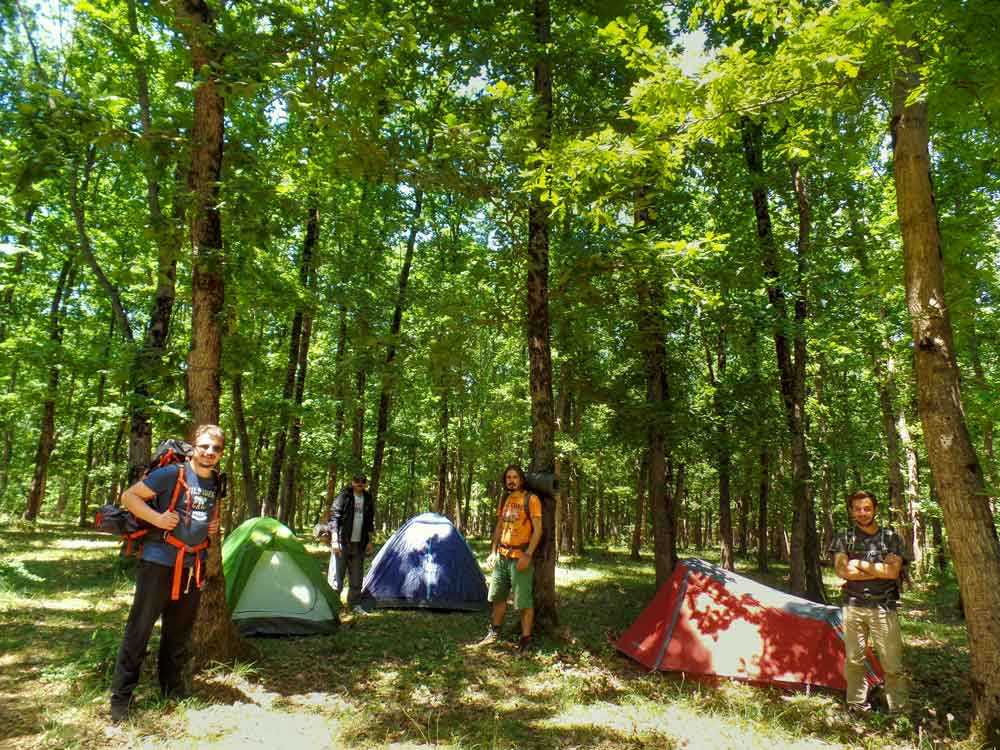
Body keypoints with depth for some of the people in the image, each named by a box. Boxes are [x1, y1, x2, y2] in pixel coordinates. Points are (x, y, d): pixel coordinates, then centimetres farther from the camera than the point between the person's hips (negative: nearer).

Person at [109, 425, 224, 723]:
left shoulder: (216, 482, 5)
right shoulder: (172, 473, -15)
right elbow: (129, 496, -11)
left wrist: (215, 524, 5)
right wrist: (156, 518, -22)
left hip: (193, 566, 6)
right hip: (159, 561, -6)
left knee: (180, 631, 16)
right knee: (139, 628, 0)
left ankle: (173, 690, 30)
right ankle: (121, 696, 14)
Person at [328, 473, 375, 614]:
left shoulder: (368, 498, 7)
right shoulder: (344, 496, -9)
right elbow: (334, 517, -10)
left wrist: (369, 541, 11)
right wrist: (334, 540, -15)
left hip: (359, 544, 5)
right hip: (342, 543, -5)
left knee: (356, 577, 13)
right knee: (337, 575, -2)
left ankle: (355, 604, 25)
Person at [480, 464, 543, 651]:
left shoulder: (531, 499, -9)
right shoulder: (505, 500, 12)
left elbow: (537, 529, -13)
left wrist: (528, 554, -19)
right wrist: (493, 551, 12)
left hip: (520, 557, -7)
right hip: (502, 556, 7)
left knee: (524, 600, -3)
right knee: (498, 596, 16)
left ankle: (526, 638, 8)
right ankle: (494, 632, 31)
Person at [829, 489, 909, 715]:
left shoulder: (891, 538, 3)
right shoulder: (844, 538, 4)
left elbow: (894, 572, -10)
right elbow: (842, 571, -9)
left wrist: (859, 564, -9)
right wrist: (880, 569, -10)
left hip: (883, 607, -1)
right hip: (853, 606, 1)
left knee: (892, 663, 0)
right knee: (854, 660, 8)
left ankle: (898, 709, 15)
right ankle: (857, 706, 21)